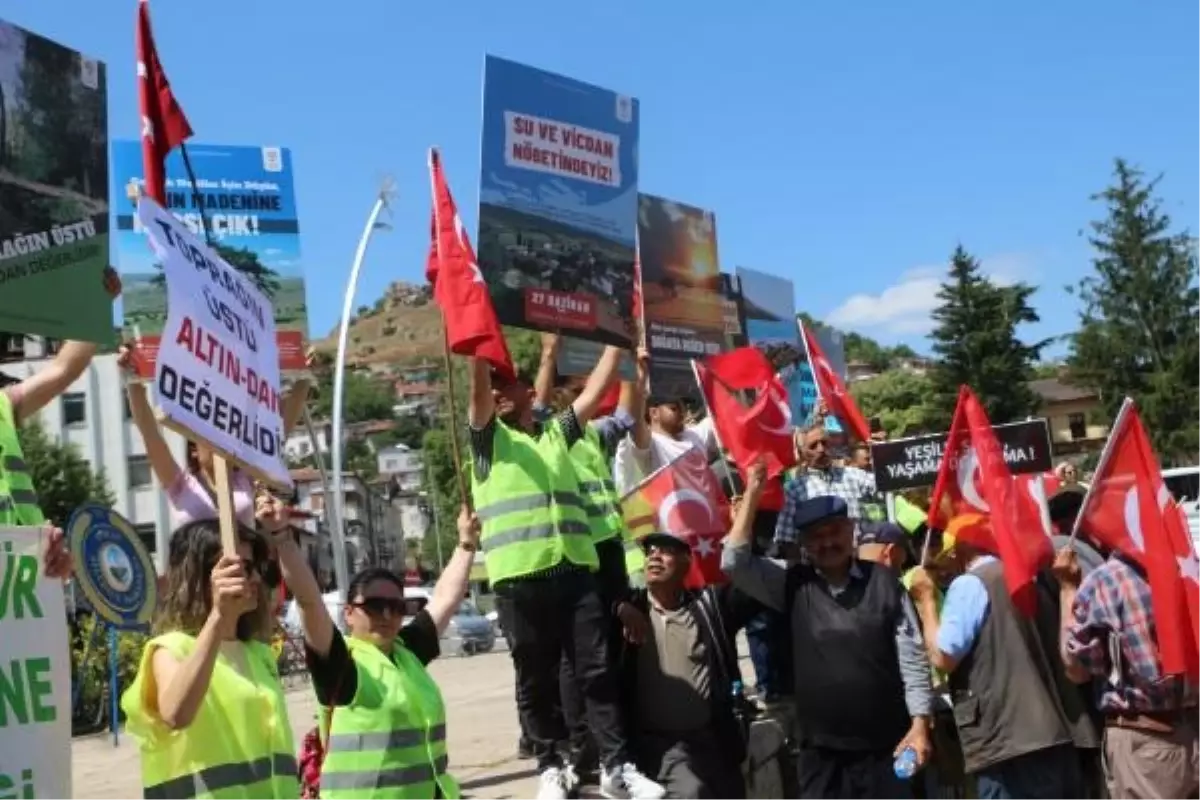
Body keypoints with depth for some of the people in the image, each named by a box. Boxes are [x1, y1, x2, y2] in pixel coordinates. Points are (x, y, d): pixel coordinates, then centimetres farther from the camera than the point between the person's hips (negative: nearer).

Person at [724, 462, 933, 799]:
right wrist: (752, 493, -8)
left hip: (885, 747, -2)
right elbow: (735, 563, -6)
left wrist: (919, 725, -7)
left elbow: (911, 656, -1)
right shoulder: (792, 584, 4)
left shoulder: (883, 581, -2)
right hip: (821, 751, 2)